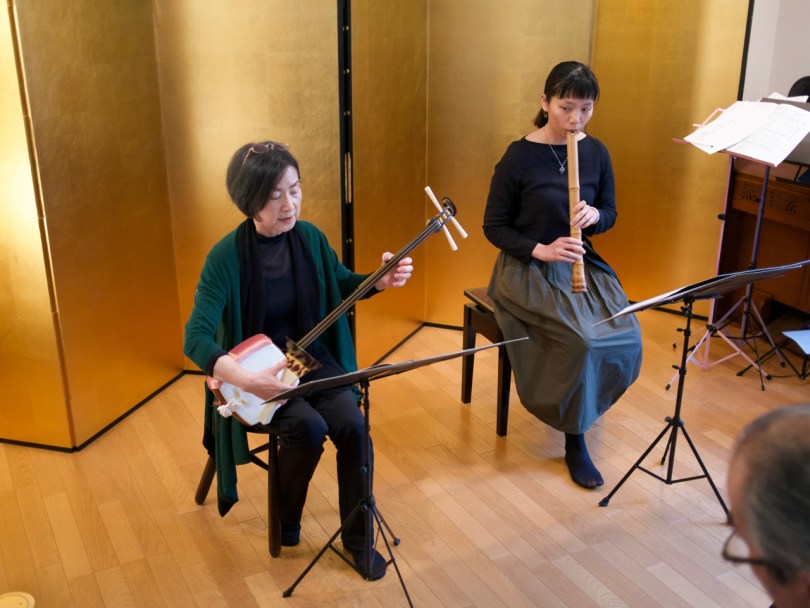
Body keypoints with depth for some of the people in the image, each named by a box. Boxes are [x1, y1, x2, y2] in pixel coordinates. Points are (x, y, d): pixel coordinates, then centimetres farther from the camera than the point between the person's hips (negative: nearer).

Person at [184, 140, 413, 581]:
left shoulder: (310, 237, -5)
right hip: (259, 369, -4)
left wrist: (380, 281, -8)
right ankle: (285, 521, 4)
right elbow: (196, 336, -25)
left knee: (353, 426, -19)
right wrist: (239, 377, -43)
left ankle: (357, 537, 4)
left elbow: (340, 284, 13)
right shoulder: (226, 256, -21)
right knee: (309, 428, -28)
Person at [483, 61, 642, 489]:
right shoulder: (519, 156, -11)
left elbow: (609, 214, 12)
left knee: (626, 337, -19)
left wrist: (594, 216, -12)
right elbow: (493, 227, -6)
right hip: (528, 268, -5)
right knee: (583, 340, -28)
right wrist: (542, 250, -20)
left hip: (580, 263, 5)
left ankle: (582, 404, 10)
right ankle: (574, 442, -6)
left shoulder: (596, 153, 3)